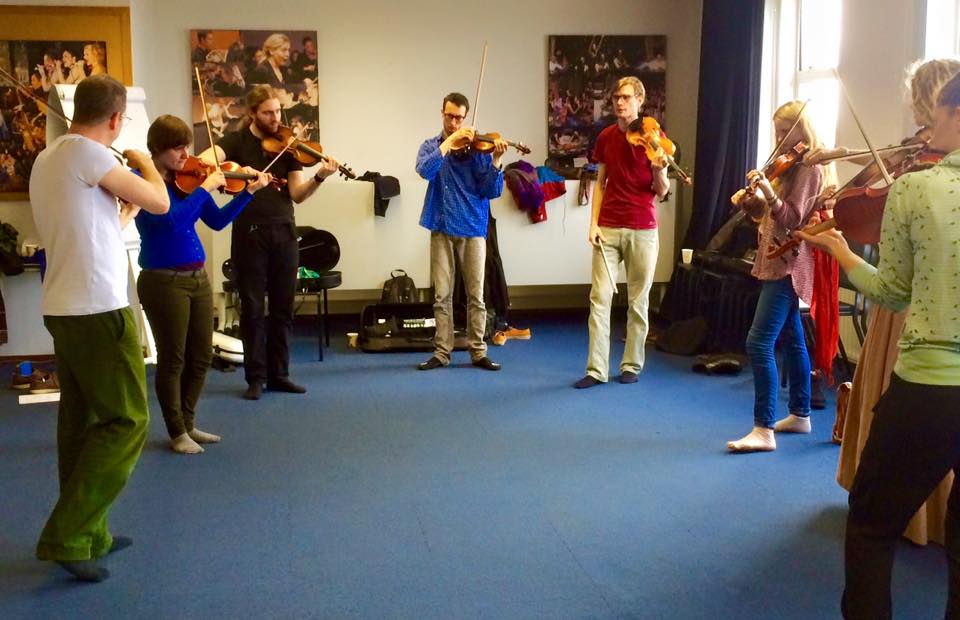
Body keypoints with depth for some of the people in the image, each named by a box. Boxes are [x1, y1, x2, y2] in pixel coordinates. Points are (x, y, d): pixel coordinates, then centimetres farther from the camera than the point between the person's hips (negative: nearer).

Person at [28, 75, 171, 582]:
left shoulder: (46, 159, 13)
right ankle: (67, 535, -1)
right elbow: (159, 203, -9)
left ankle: (89, 534, 21)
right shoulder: (86, 153, -14)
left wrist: (120, 182, 17)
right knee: (126, 422, -1)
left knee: (81, 422, 13)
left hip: (62, 309, 9)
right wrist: (145, 163, 9)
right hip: (98, 310, -9)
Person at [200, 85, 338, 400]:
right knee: (252, 308, 3)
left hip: (284, 232, 3)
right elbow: (204, 159, -18)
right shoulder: (236, 141, 1)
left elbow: (297, 194, 0)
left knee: (283, 307, 7)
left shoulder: (287, 145, 8)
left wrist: (319, 176, -19)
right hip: (249, 233, -3)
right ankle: (255, 377, 11)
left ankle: (279, 374, 17)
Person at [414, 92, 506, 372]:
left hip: (472, 229, -1)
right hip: (441, 229, 1)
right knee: (442, 295, 3)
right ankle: (442, 352, 11)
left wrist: (496, 161, -18)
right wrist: (449, 143, -20)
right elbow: (425, 170, -16)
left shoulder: (477, 148, 2)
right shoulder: (431, 145, 7)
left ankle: (478, 352, 10)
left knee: (476, 295, 2)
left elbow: (491, 191, -4)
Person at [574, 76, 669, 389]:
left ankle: (631, 365, 16)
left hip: (642, 230, -2)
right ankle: (596, 368, 1)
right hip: (608, 228, 2)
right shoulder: (606, 137, 8)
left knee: (638, 300, 5)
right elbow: (600, 183, 13)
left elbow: (661, 192, -1)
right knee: (599, 297, -3)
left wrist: (658, 170, -22)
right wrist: (593, 223, 2)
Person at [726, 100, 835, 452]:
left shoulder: (808, 167, -11)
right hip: (779, 262, 10)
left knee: (759, 344, -16)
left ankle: (763, 430, -16)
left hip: (787, 265, -10)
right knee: (791, 340, 17)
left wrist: (767, 191, -37)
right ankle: (800, 415, 28)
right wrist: (750, 202, -1)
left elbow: (792, 218, -22)